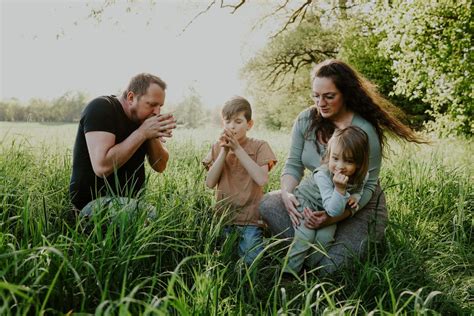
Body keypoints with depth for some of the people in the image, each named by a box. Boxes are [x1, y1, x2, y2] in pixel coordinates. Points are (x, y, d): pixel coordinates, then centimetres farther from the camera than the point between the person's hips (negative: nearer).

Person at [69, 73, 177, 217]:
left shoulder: (143, 118, 7)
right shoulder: (101, 108, -14)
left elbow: (160, 166, 5)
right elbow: (102, 166, -28)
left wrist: (153, 136, -12)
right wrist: (142, 133, -24)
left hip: (127, 201, 7)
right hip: (94, 202, -7)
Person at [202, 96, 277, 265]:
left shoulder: (259, 146, 0)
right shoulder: (217, 147, 9)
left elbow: (262, 179, -17)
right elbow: (210, 182, -2)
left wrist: (238, 149, -15)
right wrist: (224, 152, -11)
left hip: (250, 219, -2)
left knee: (251, 262, -15)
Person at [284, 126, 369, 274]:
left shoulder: (361, 176, -24)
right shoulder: (322, 175, -40)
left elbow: (358, 189, 3)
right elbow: (334, 211, -43)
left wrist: (354, 197, -20)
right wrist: (340, 189, -56)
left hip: (326, 208, 5)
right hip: (306, 200, -5)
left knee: (325, 237, -10)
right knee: (306, 236, -17)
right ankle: (289, 271, -2)